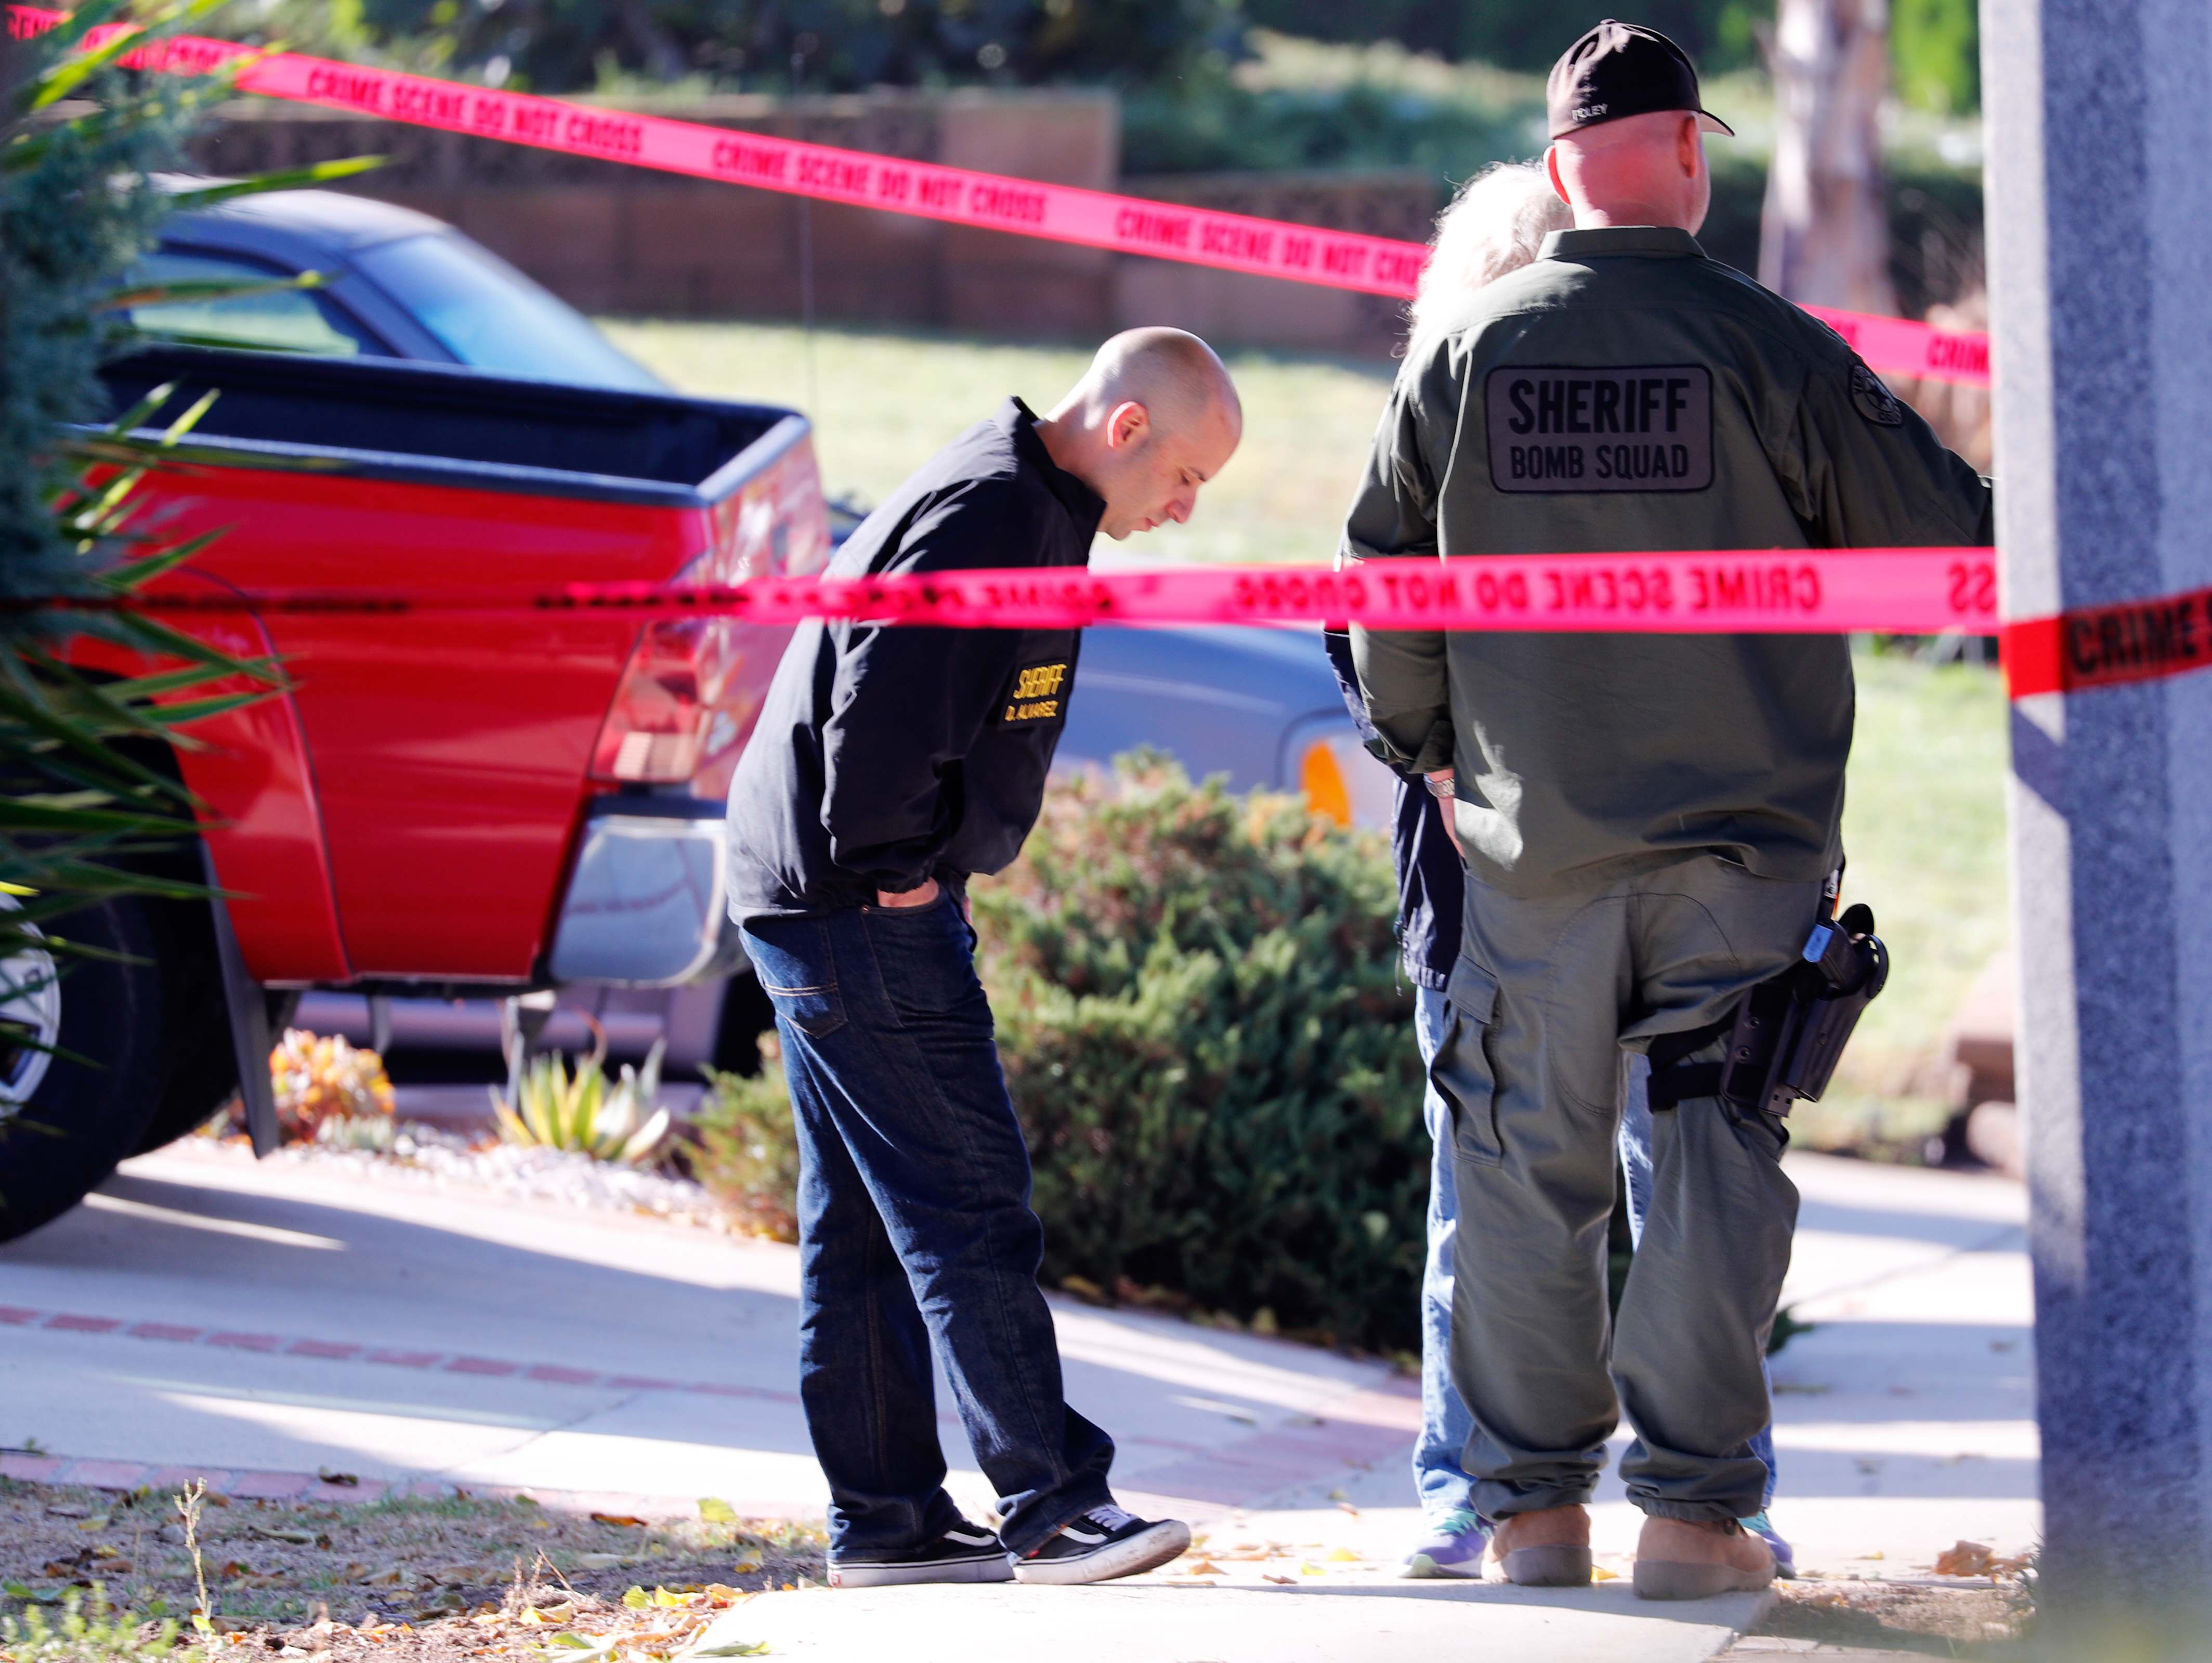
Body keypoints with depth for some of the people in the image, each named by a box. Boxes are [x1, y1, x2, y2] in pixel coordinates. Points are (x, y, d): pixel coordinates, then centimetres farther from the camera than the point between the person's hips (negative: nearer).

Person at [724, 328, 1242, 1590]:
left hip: (818, 903, 11)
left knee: (864, 1226, 11)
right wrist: (895, 872, -17)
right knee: (969, 1205, -8)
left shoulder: (1021, 510, 15)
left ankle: (885, 1519, 15)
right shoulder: (988, 519, -18)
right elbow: (880, 709, -25)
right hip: (860, 911, -11)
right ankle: (1051, 1507, -6)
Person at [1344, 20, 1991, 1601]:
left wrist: (1433, 751, 21)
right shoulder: (1770, 347, -8)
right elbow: (1947, 537, -3)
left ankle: (1533, 1506, 12)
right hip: (1745, 838, -2)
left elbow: (1382, 583, 7)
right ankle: (1693, 1505, 0)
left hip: (1535, 841, 2)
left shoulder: (1467, 355, 0)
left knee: (1530, 1172, 10)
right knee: (1718, 1170, 3)